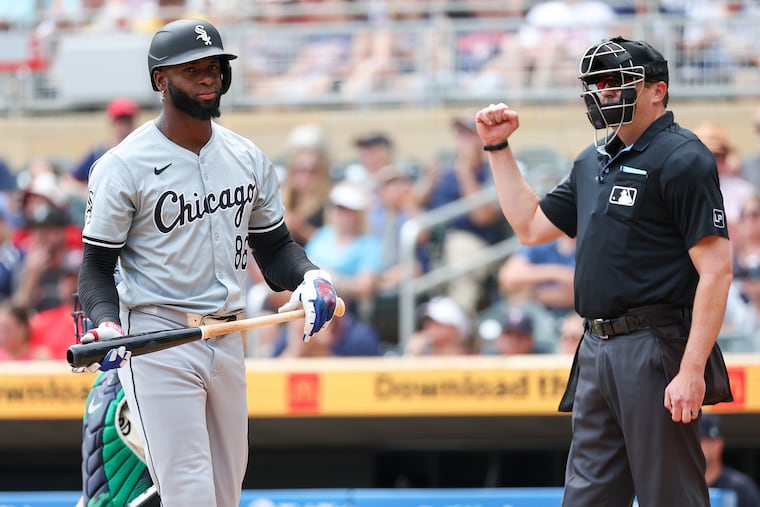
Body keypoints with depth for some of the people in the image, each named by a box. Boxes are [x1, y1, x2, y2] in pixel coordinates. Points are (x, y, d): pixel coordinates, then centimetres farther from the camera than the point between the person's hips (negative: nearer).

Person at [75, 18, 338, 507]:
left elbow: (274, 246, 17)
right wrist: (105, 323, -24)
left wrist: (310, 277, -5)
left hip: (229, 340, 6)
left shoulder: (249, 158, 9)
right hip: (158, 341, -6)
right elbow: (98, 264, -4)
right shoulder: (123, 166, -7)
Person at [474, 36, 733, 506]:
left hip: (655, 353, -9)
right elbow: (531, 226, 29)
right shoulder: (593, 162, 17)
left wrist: (692, 370, -22)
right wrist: (498, 148, 23)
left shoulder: (681, 159, -10)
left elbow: (716, 270, -16)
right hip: (597, 352, 9)